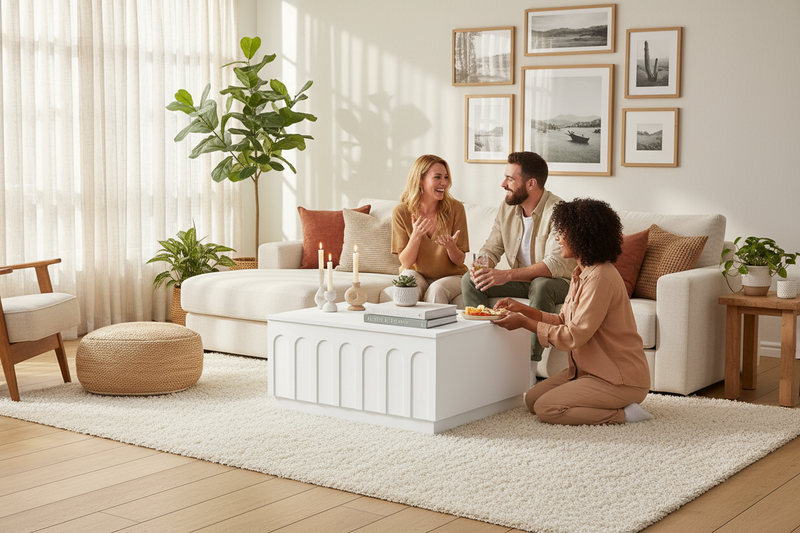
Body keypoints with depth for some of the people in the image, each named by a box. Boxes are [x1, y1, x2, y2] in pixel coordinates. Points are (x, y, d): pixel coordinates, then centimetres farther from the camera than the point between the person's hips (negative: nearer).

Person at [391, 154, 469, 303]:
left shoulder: (455, 208, -11)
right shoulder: (401, 212, -10)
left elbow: (459, 261, -6)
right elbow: (406, 263, -9)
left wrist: (451, 247, -29)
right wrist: (416, 236, -26)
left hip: (451, 276, 0)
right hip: (417, 274, 1)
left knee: (436, 290, -32)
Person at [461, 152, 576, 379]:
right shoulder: (507, 208, 0)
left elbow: (556, 264, -33)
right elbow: (491, 249, 3)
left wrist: (507, 275, -42)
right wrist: (480, 266, -23)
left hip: (556, 282, -6)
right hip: (520, 279, 6)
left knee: (541, 286, -40)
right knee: (470, 280, -13)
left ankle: (529, 366, -35)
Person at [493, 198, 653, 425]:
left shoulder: (599, 279, -24)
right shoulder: (583, 272, 8)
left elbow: (573, 337, -24)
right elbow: (564, 321, 11)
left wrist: (525, 322, -16)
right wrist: (522, 308, 2)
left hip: (621, 380, -10)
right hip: (593, 370, 10)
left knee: (546, 409, -18)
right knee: (532, 399, 6)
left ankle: (623, 414, -8)